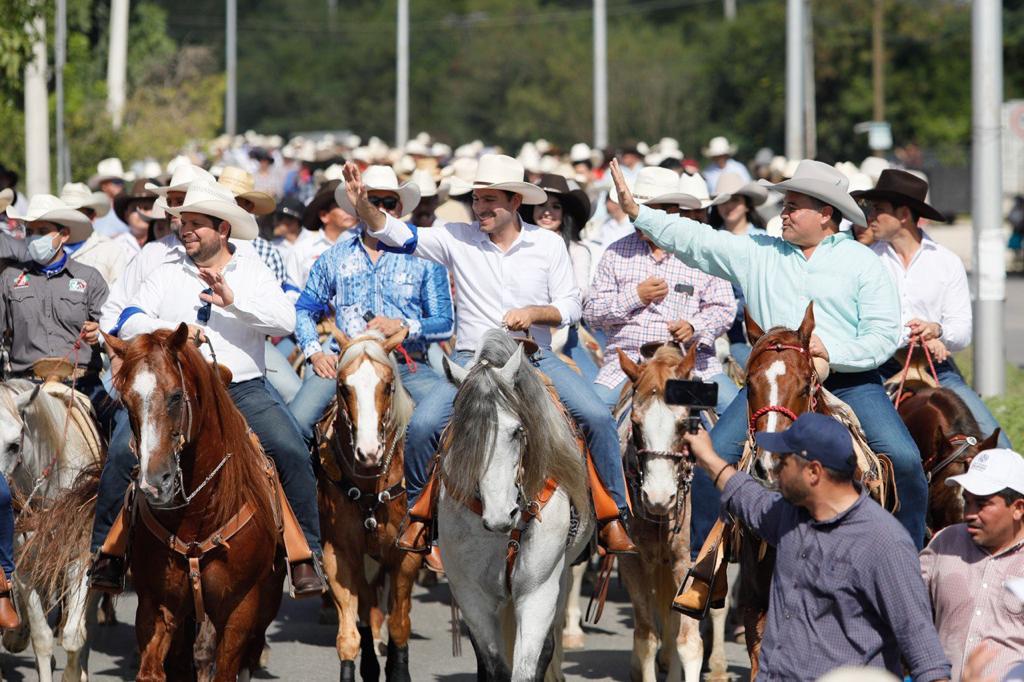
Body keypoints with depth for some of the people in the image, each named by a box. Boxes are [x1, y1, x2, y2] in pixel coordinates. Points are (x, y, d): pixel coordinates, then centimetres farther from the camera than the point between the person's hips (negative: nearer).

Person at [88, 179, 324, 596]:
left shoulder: (253, 273, 10)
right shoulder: (166, 276, 13)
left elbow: (286, 321, -5)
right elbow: (129, 326, 4)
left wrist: (233, 300, -17)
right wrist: (173, 331, -14)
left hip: (242, 389, -1)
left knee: (292, 452, -24)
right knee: (123, 451, -22)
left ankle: (306, 557, -14)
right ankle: (107, 554, -10)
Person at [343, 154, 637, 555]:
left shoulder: (549, 245, 5)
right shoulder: (458, 240, 3)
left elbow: (570, 308, 5)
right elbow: (398, 236, -5)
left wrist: (533, 313, -15)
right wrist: (362, 205, -22)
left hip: (536, 360, 0)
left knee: (597, 417, -19)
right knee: (423, 425, -23)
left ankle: (612, 519, -7)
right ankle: (419, 516, 0)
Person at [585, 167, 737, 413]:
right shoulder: (616, 253, 10)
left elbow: (723, 308, 6)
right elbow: (592, 313, 6)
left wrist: (695, 327, -13)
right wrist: (635, 297, -7)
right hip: (627, 359, 0)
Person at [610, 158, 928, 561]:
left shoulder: (862, 263, 6)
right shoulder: (758, 255, 14)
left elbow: (883, 335, -2)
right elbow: (695, 241, 11)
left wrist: (831, 350, -17)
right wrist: (636, 211, 4)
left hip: (849, 380, -2)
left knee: (905, 459, -20)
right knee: (715, 452, -15)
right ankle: (698, 555, -2)